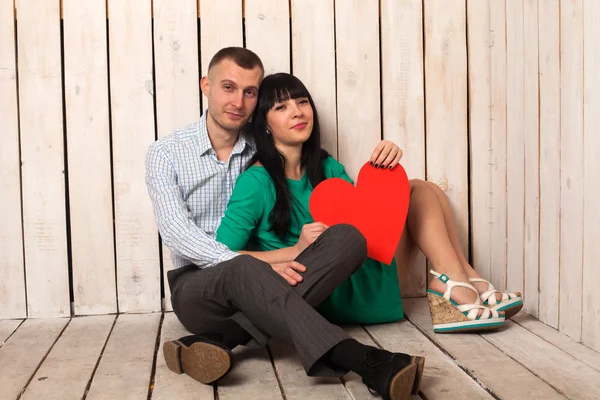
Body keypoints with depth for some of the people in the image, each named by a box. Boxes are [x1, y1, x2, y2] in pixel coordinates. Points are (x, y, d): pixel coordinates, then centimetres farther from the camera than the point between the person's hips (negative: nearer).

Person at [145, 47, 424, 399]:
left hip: (255, 287, 4)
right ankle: (363, 362, -45)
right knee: (244, 270, -39)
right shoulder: (166, 153, 0)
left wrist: (377, 165, -11)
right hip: (198, 284, -3)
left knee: (348, 238, -23)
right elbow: (177, 233, -13)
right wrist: (255, 266, -27)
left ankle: (219, 340, -34)